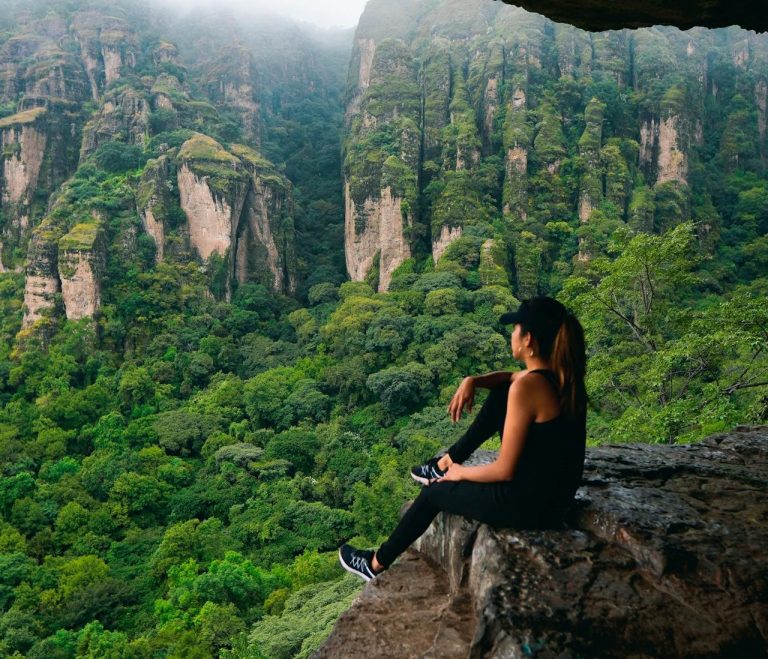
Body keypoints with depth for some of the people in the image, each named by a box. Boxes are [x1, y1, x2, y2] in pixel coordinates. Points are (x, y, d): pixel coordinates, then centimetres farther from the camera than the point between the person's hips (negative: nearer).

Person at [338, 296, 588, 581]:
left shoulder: (527, 387, -26)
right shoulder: (563, 372, -1)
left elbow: (505, 471, -21)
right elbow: (510, 377, 20)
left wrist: (461, 474, -3)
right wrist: (471, 381, 1)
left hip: (529, 503, -8)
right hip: (556, 493, 8)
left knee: (434, 492, 14)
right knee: (499, 394, 15)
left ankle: (377, 564, 35)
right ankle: (447, 462, 30)